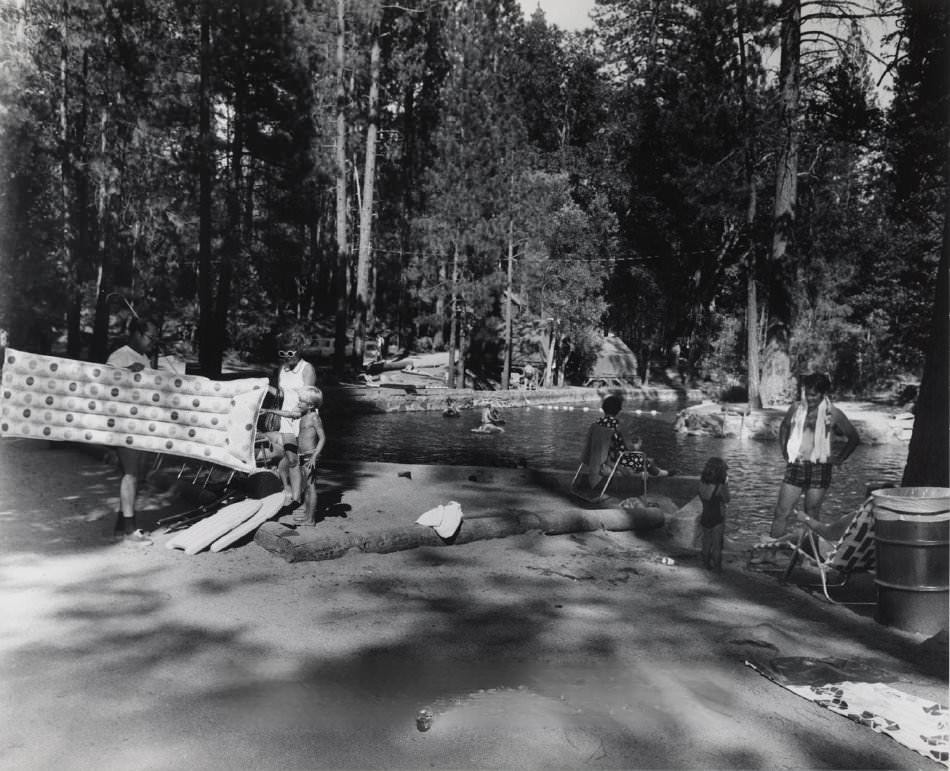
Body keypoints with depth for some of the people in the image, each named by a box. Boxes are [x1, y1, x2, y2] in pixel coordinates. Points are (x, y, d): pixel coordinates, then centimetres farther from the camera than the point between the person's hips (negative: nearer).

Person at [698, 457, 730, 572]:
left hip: (705, 518, 4)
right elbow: (726, 500, -9)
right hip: (717, 520, -4)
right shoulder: (720, 487, -25)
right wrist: (726, 483, -5)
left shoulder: (702, 483, -11)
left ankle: (706, 564, 34)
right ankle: (717, 567, 26)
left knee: (706, 542, 22)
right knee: (717, 545, 13)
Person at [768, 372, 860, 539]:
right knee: (781, 512, -4)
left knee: (812, 514, 3)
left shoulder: (832, 413, -2)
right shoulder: (796, 408, 5)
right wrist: (784, 449, 15)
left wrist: (840, 458, 4)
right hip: (795, 466, 2)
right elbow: (784, 427, 25)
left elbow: (854, 438, 9)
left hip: (819, 468, -2)